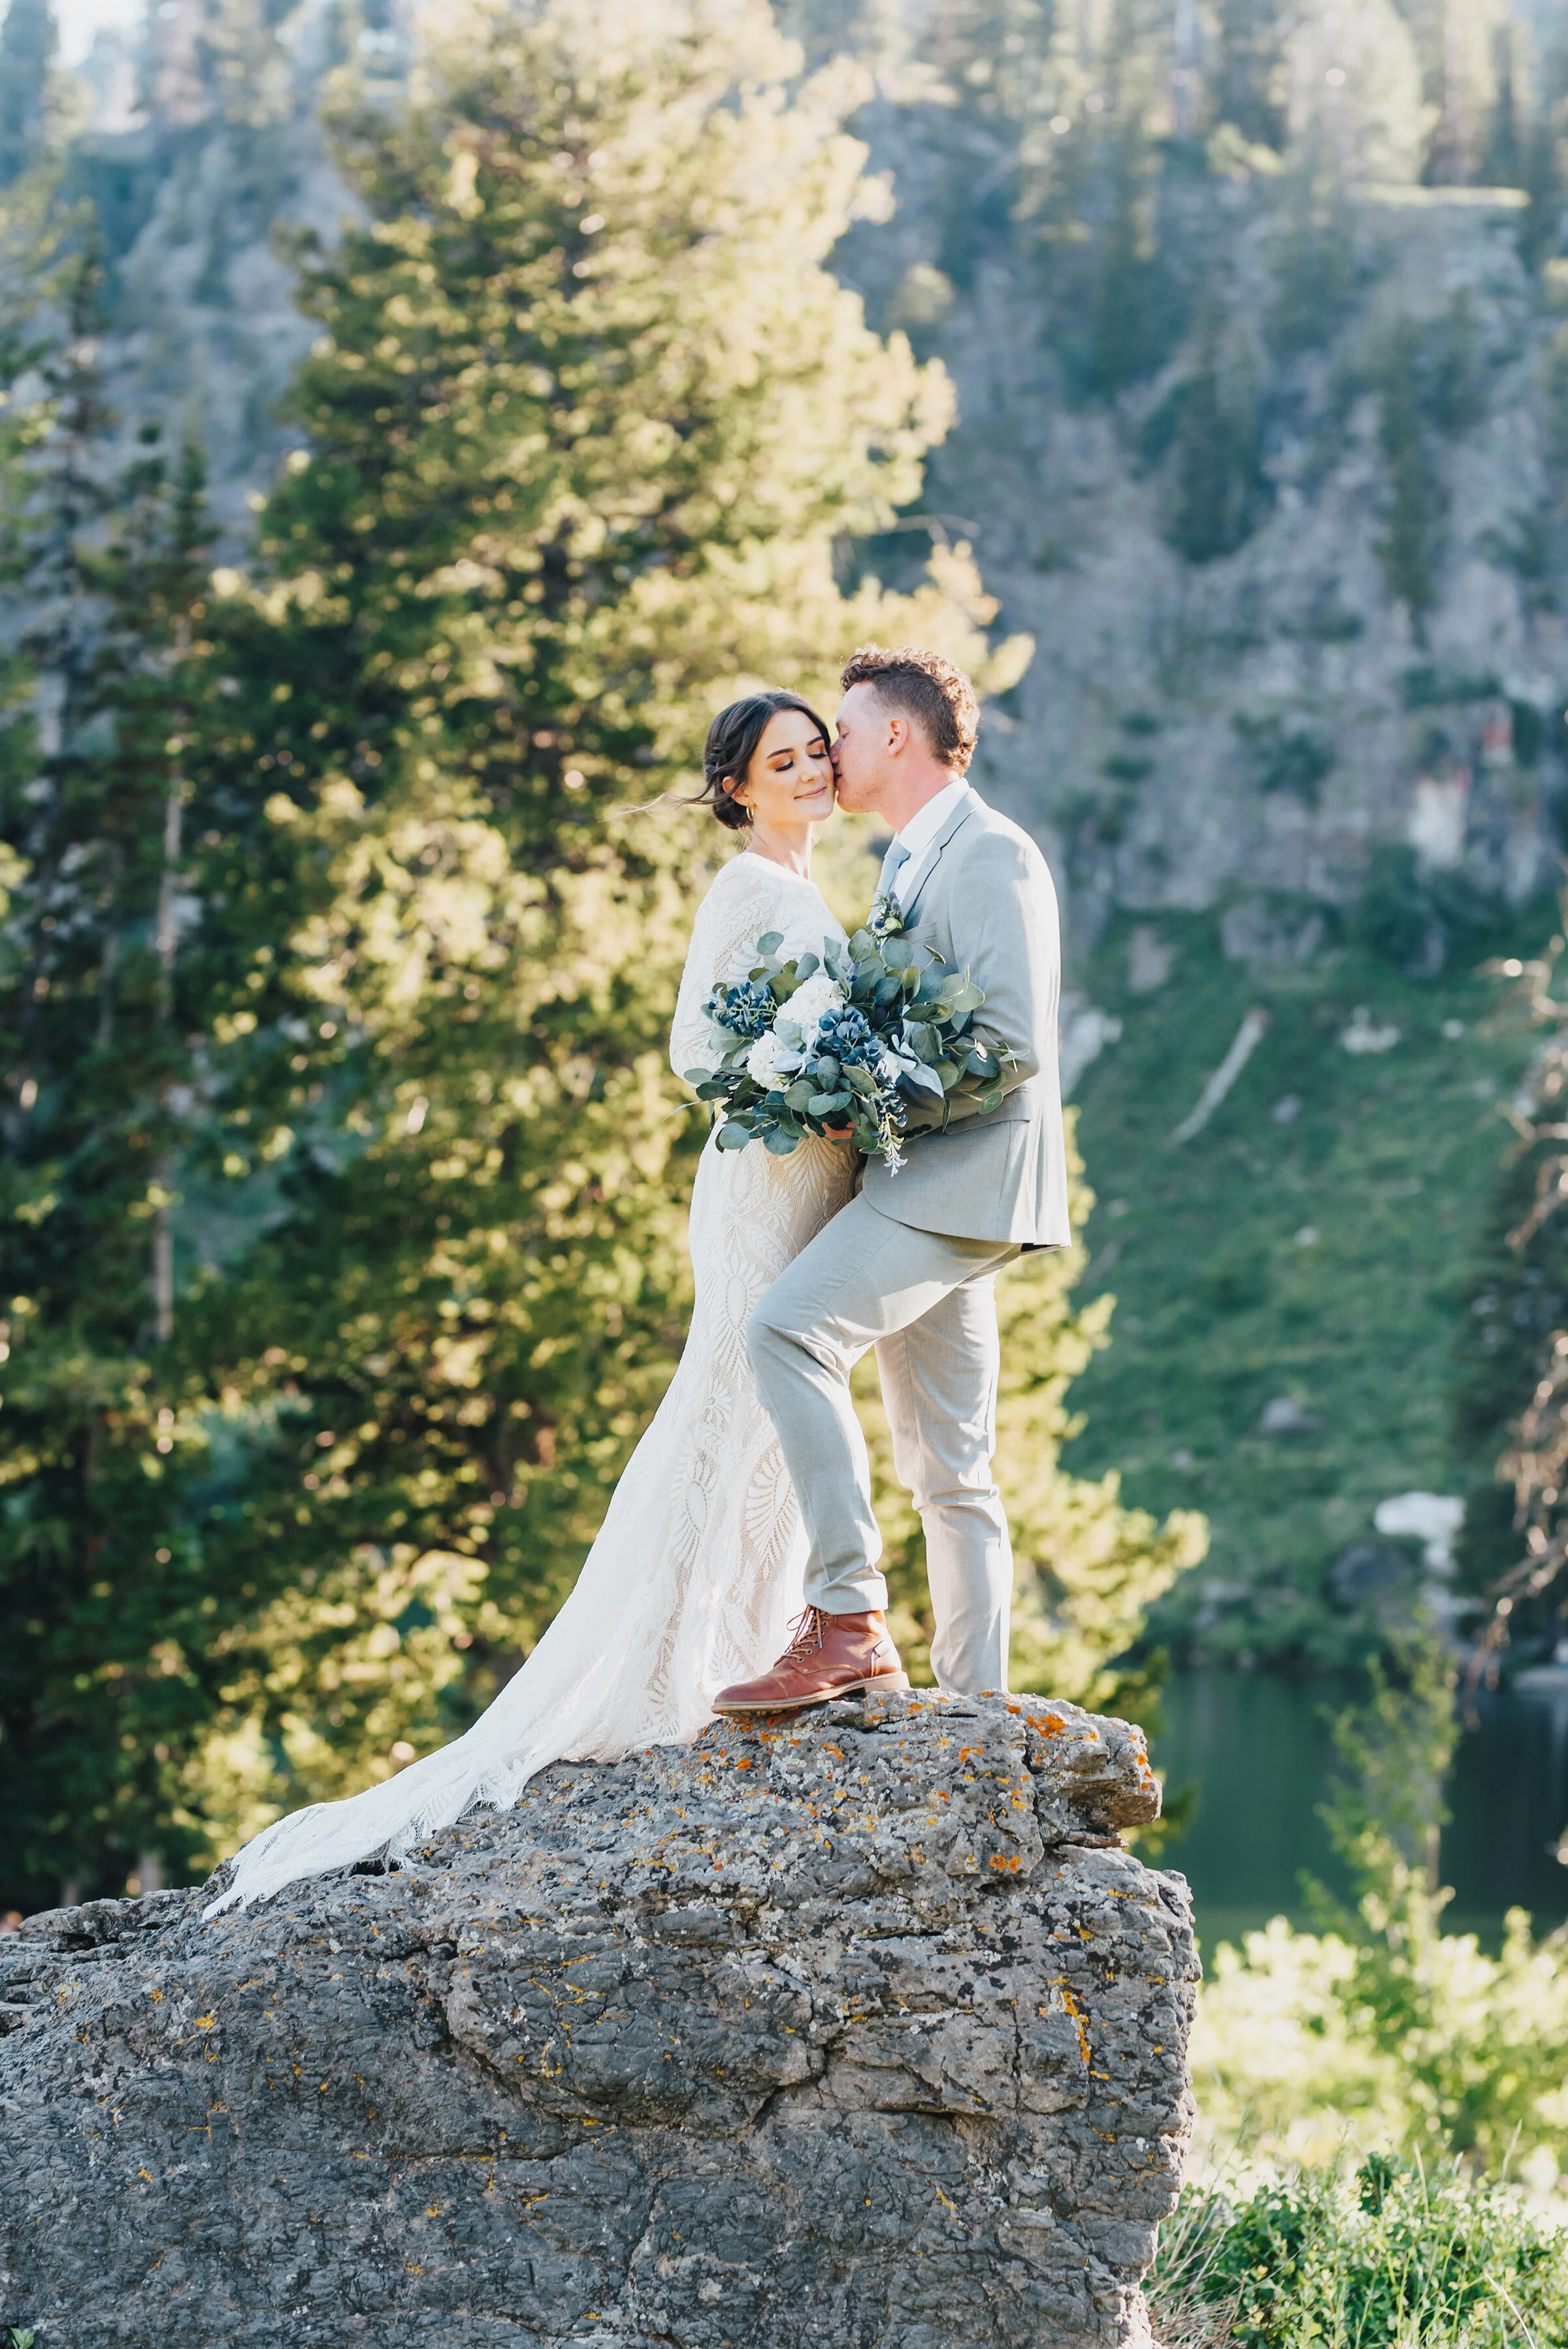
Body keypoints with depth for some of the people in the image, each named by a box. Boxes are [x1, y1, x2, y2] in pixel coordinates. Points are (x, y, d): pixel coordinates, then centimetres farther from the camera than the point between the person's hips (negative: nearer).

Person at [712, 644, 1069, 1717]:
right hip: (926, 1182, 10)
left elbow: (1015, 1047, -19)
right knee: (948, 1467, 8)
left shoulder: (994, 857, -9)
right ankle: (973, 1707, 10)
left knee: (790, 1330, -26)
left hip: (966, 1175, -10)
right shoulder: (909, 864, 22)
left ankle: (848, 1618, -28)